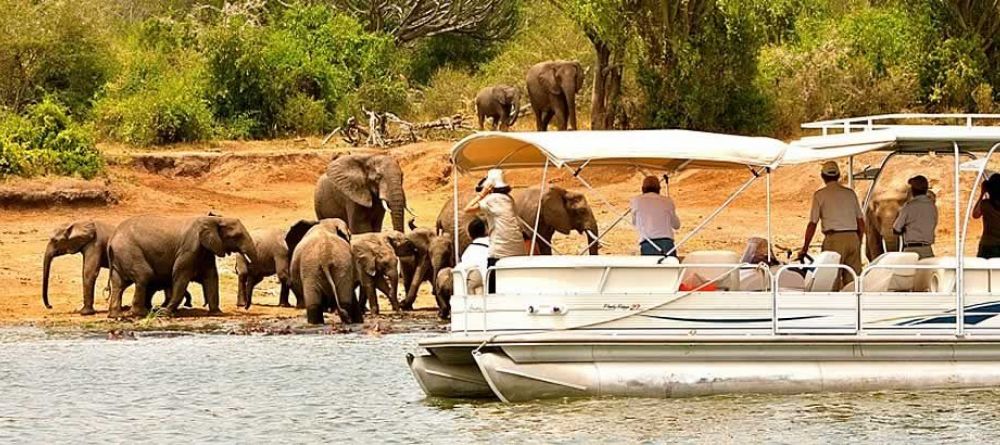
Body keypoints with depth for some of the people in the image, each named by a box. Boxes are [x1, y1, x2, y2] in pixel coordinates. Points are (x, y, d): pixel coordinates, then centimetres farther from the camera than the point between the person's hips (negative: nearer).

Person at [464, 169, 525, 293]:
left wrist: (482, 194, -1)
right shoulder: (508, 199, 15)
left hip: (500, 251, -7)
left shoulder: (492, 199, -7)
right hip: (518, 250, 7)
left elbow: (468, 209, -9)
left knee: (492, 288, -4)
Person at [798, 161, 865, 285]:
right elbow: (861, 222, 13)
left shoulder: (820, 195, 1)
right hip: (853, 237, 4)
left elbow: (812, 224, -1)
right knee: (852, 279, 5)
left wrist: (804, 248, 5)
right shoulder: (850, 193, 13)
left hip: (834, 238, -4)